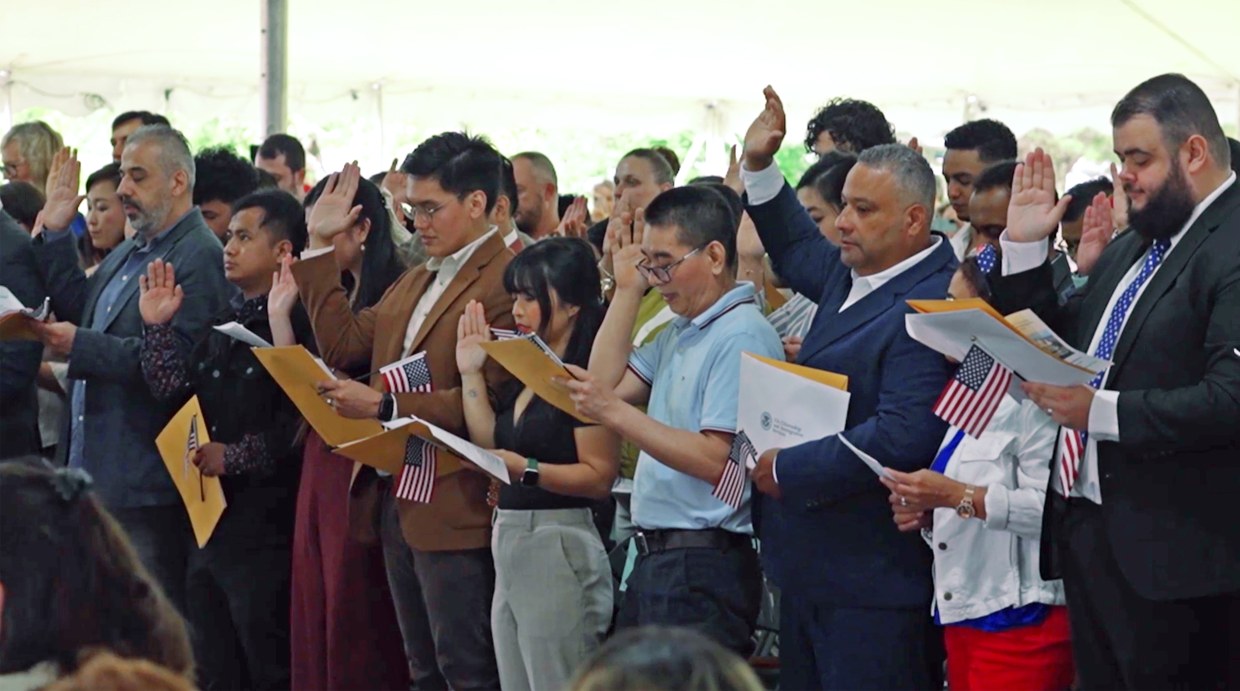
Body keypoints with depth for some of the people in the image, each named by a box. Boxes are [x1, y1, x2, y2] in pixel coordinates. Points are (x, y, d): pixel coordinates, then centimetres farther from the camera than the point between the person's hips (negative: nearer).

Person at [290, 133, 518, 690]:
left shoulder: (507, 283, -14)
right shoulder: (415, 282, 18)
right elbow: (344, 344, 13)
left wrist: (384, 406, -22)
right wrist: (319, 246, 10)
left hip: (455, 512, -9)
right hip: (398, 503, 9)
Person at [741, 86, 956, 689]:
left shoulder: (930, 307, -20)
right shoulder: (853, 274, 10)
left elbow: (901, 438, -29)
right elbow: (799, 255, 35)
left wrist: (786, 470, -19)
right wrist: (758, 166, 23)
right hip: (810, 570, 10)